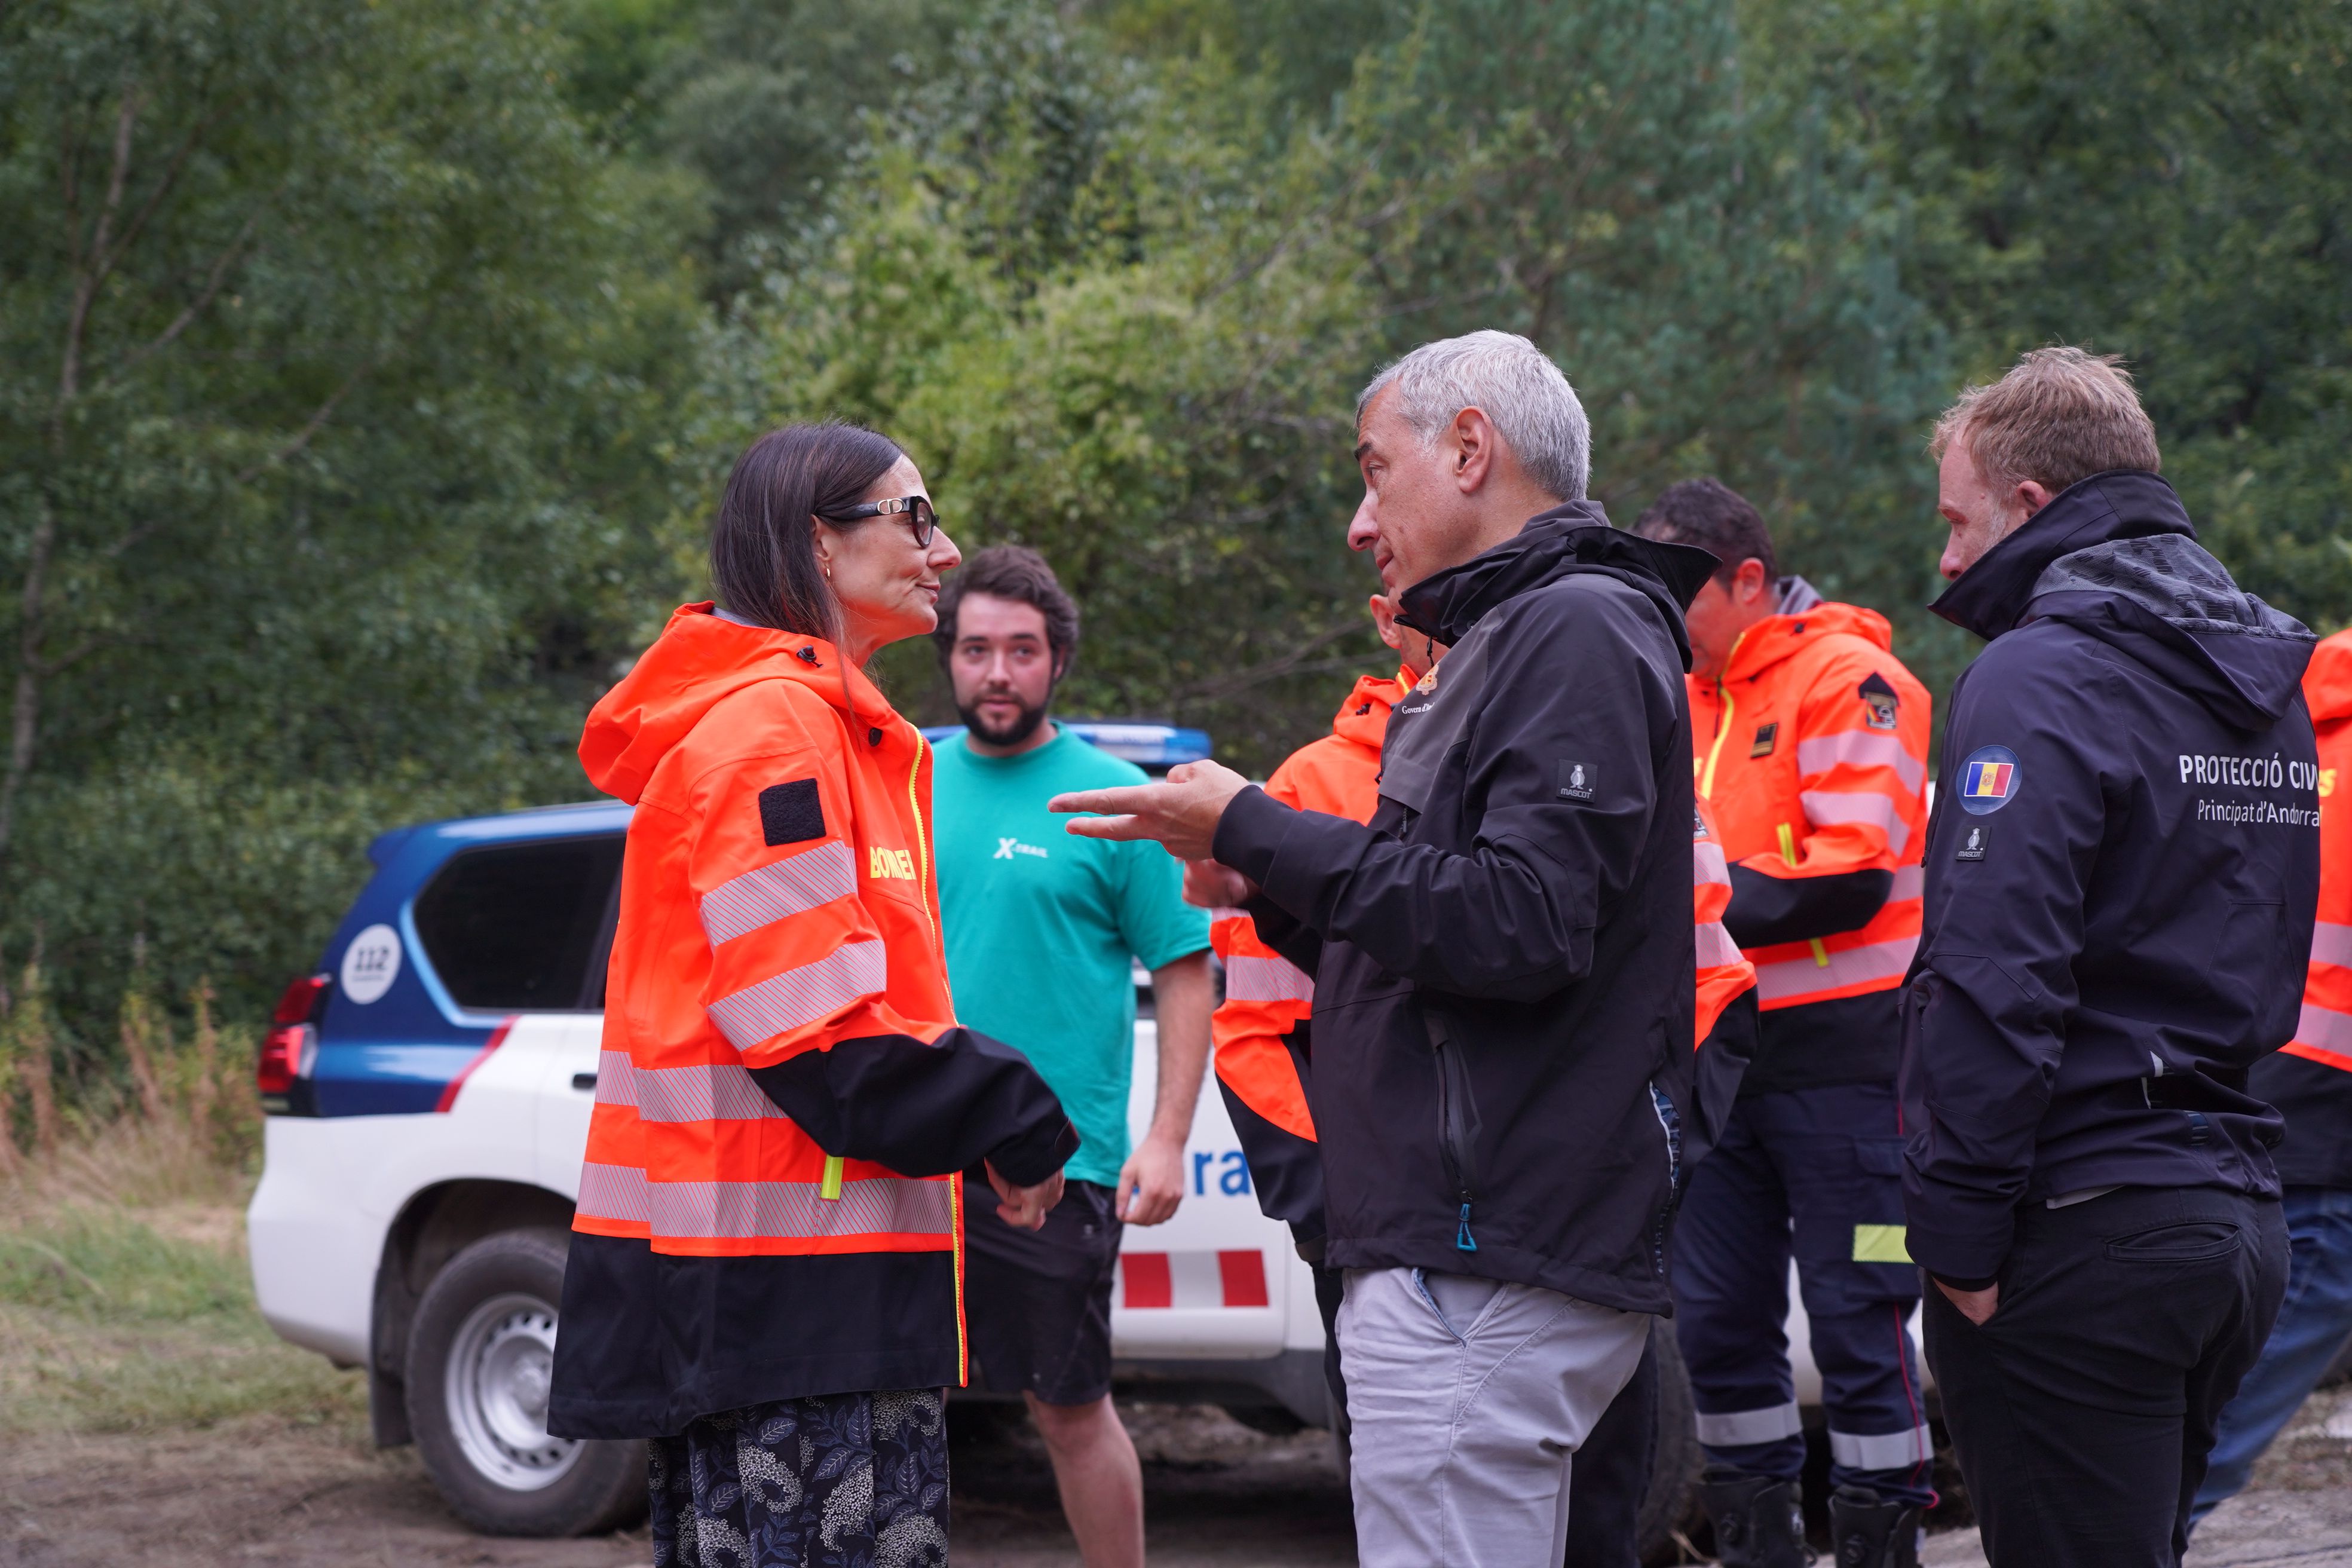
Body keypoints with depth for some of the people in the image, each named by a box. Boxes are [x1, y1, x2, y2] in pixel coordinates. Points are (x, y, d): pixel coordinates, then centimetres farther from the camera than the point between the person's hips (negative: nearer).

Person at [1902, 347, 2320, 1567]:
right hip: (2238, 1217, 9)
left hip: (2080, 1236, -9)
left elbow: (1991, 982, -21)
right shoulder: (2262, 682, 16)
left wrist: (1958, 1234, -17)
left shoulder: (2043, 678, -13)